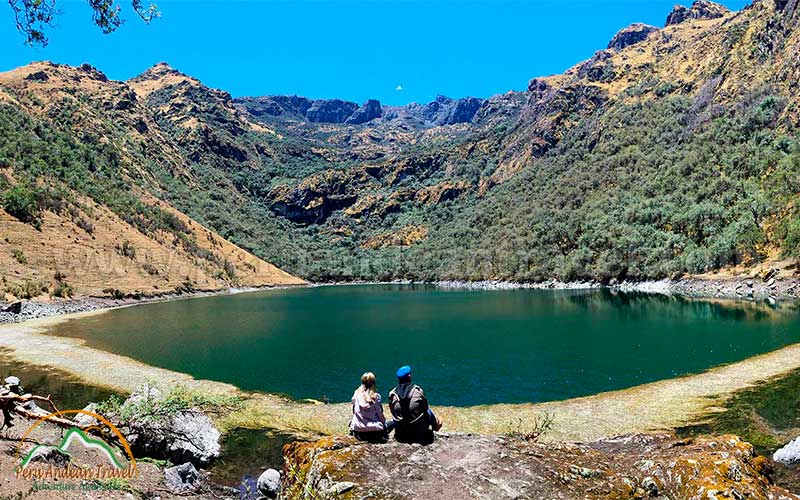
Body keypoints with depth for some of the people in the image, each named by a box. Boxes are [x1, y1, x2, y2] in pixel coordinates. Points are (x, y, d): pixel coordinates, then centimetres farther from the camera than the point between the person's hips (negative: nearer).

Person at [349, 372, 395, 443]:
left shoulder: (357, 393, -5)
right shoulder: (376, 396, -13)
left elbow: (354, 410, 7)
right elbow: (380, 413, -5)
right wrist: (383, 421, 14)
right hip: (373, 429, -5)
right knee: (392, 423, 16)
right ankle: (378, 437, -3)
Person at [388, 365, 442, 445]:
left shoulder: (392, 394, -8)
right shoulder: (417, 391, -14)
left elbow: (393, 413, 4)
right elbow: (425, 407, -1)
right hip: (419, 430, -3)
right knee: (427, 411, 20)